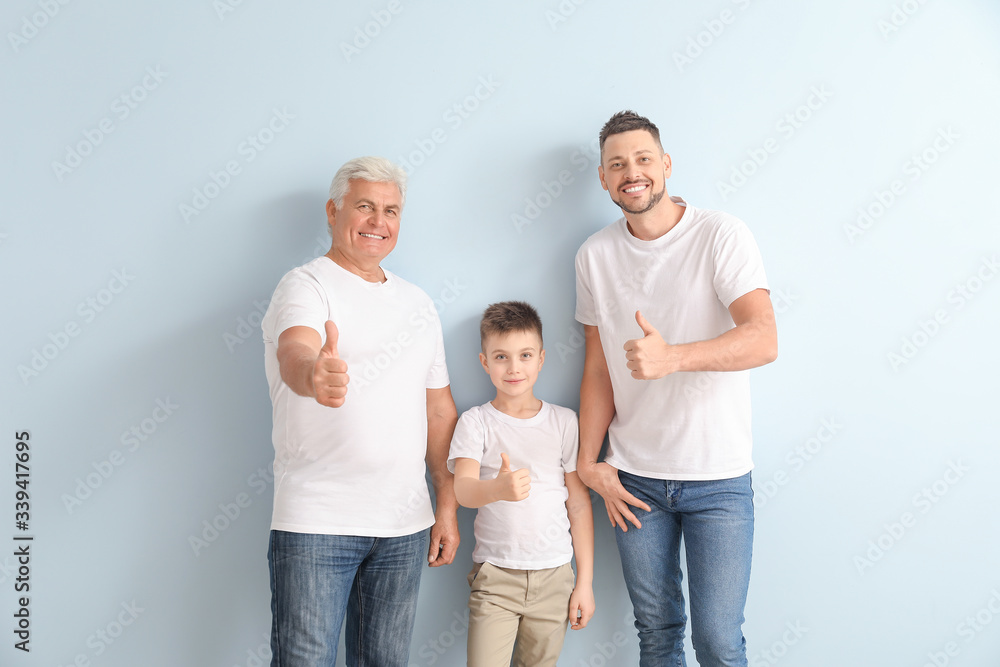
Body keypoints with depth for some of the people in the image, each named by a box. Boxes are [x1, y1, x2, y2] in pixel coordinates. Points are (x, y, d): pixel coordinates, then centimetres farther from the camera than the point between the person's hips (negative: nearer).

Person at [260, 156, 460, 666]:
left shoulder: (418, 302, 14)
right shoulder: (305, 286, -4)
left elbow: (440, 410, 15)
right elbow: (294, 352, -28)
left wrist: (448, 508, 10)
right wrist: (312, 374, -52)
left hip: (404, 525, 5)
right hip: (315, 524, -5)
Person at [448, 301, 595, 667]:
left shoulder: (564, 421, 3)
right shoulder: (475, 422, -2)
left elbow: (579, 503, 6)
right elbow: (463, 488, -17)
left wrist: (585, 581, 4)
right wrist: (497, 488, -40)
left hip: (554, 576, 2)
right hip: (494, 573, -1)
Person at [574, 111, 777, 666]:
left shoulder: (721, 234, -10)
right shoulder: (595, 255, 3)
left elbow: (764, 340, -22)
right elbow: (598, 365, 8)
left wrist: (672, 357, -38)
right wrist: (588, 462, 3)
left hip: (718, 479, -3)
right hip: (635, 478, 3)